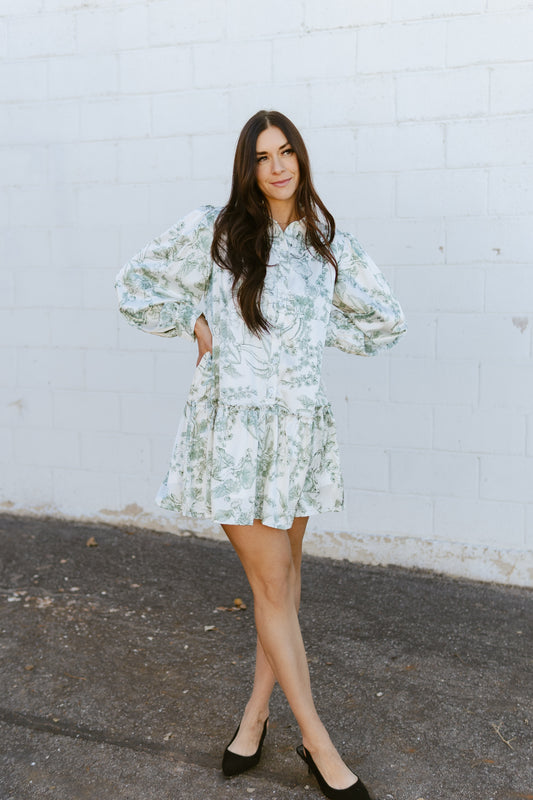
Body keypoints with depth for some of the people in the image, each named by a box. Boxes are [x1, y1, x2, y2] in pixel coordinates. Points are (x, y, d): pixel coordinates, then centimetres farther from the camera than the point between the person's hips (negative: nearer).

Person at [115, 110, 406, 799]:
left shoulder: (329, 245, 6)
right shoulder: (213, 230, -1)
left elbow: (386, 320, 15)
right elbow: (136, 283, 8)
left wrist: (313, 331, 5)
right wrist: (195, 325, -2)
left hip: (301, 427, 4)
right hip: (235, 425, -3)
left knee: (284, 576, 11)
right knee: (272, 585, 0)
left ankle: (255, 714, 30)